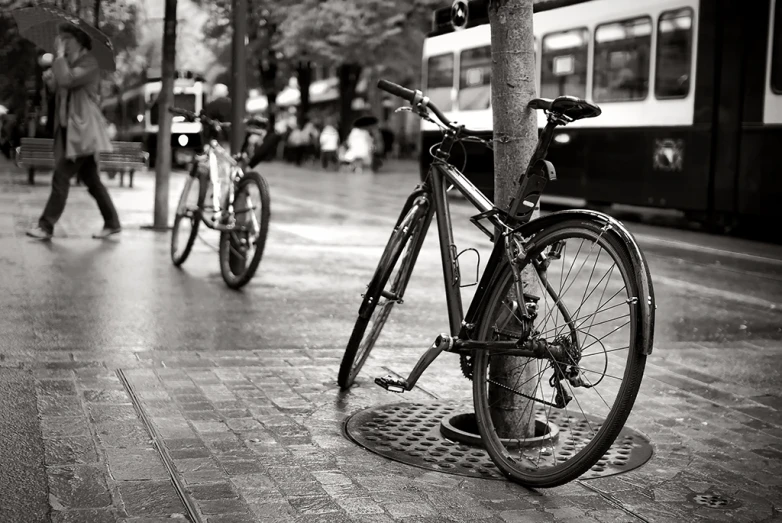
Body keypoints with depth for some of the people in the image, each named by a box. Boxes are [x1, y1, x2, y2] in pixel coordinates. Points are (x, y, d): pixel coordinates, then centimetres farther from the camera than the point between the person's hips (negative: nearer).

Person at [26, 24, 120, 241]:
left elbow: (67, 80, -26)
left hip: (82, 130, -9)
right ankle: (112, 223, 16)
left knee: (61, 176, -11)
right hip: (69, 128, 9)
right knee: (91, 180, 10)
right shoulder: (67, 62, 18)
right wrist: (49, 79, 2)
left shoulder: (89, 63, -10)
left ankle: (46, 226, -9)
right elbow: (58, 84, 22)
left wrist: (60, 54, -16)